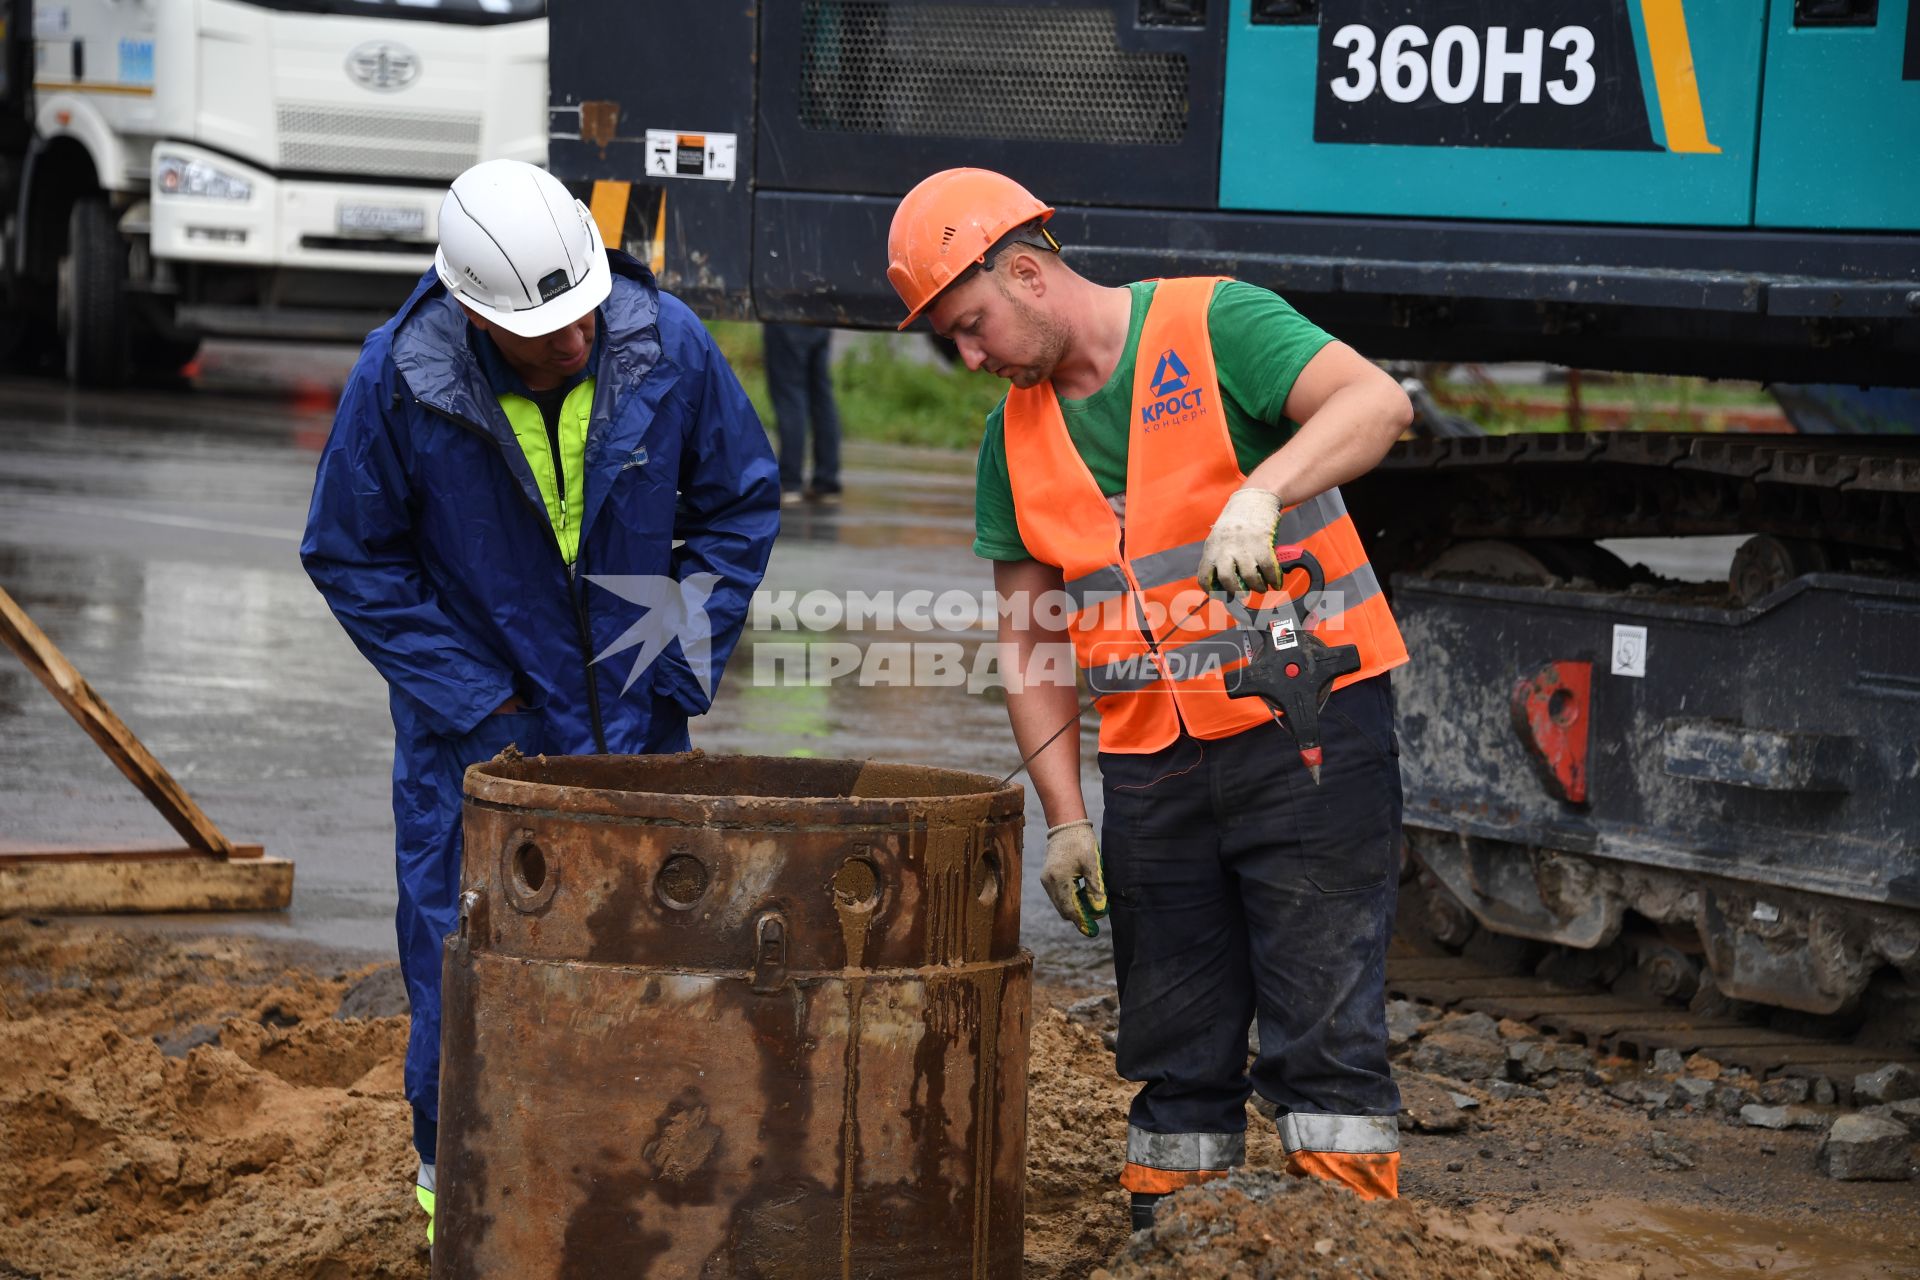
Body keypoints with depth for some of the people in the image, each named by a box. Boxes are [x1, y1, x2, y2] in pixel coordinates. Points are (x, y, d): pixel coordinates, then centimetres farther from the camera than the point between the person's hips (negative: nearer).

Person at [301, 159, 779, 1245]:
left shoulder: (667, 345, -15)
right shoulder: (400, 378, -20)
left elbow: (741, 503, 2)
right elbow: (351, 557, -7)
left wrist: (684, 672, -3)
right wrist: (473, 699, -11)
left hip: (632, 712, 2)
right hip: (480, 722, -2)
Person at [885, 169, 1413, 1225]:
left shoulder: (1212, 326, -7)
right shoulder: (1017, 437, 11)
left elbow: (1377, 403, -22)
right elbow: (1029, 641, 13)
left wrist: (1260, 495, -38)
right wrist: (1065, 817, 6)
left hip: (1304, 729, -6)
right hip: (1151, 770, 6)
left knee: (1324, 1032, -6)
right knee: (1174, 1048, 11)